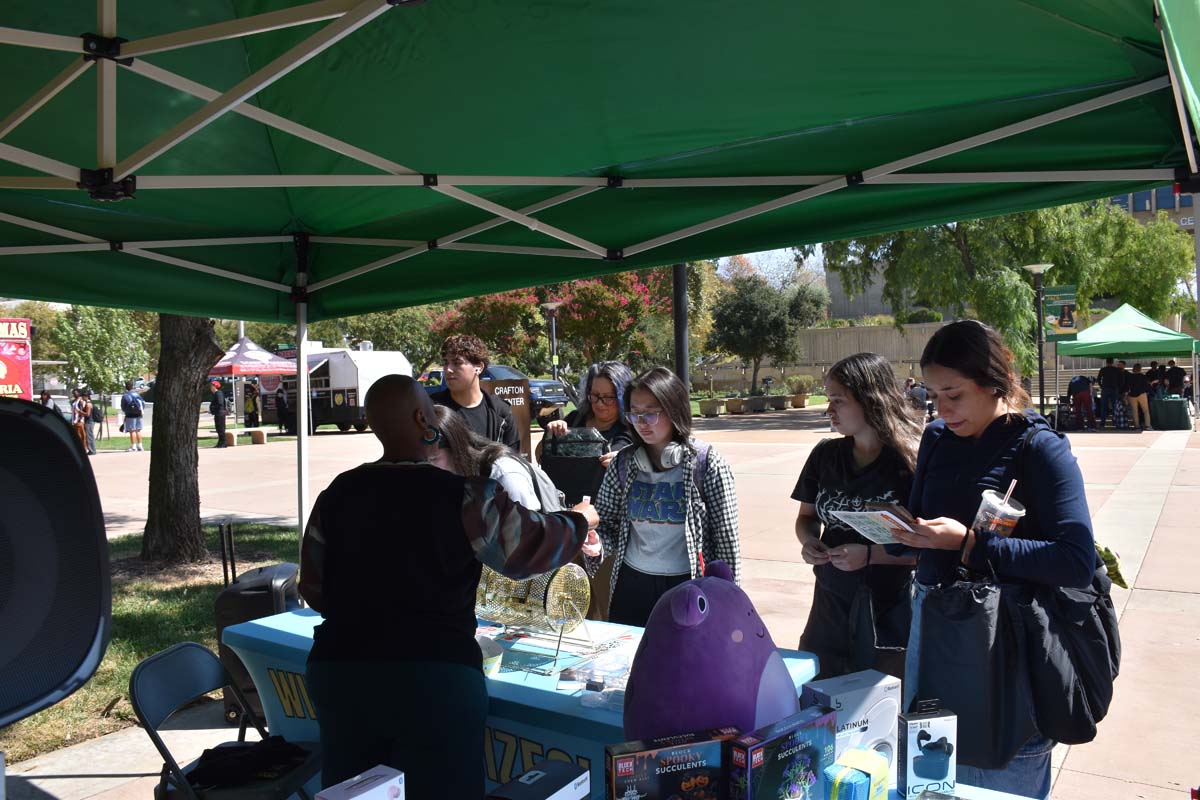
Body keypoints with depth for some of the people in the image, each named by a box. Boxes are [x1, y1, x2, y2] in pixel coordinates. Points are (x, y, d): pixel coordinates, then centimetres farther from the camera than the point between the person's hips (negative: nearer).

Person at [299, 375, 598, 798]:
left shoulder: (337, 494, 2)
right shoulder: (465, 497, -11)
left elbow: (314, 588, 12)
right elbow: (534, 545, 2)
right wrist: (580, 521, 22)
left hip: (339, 670, 5)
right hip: (436, 675, -4)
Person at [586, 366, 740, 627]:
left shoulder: (707, 464, -8)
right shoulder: (624, 462, 2)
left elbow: (726, 538, -5)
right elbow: (606, 523, 8)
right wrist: (595, 543, -14)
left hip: (687, 587, -3)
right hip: (632, 585, 3)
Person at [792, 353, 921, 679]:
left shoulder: (911, 460, -11)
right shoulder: (825, 456, 3)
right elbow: (807, 516, 16)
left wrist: (870, 554, -21)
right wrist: (809, 541, -5)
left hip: (889, 619, -4)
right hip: (831, 611, 5)